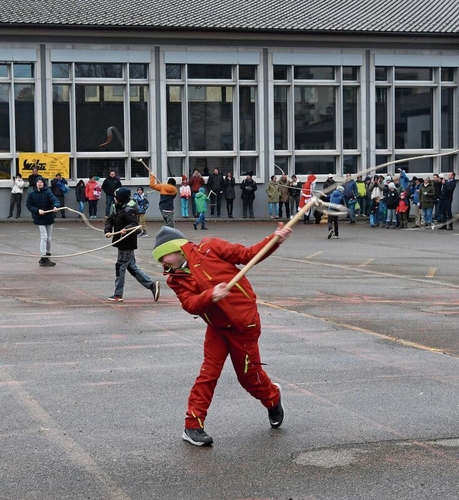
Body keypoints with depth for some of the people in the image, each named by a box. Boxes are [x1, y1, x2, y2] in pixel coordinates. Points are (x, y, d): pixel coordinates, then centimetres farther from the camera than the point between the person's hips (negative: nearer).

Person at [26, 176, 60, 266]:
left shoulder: (48, 193, -8)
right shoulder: (32, 194, -5)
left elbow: (55, 200, -22)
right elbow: (29, 205, -2)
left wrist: (55, 206, -44)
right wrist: (38, 210, -18)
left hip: (49, 217, 2)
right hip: (39, 218, -2)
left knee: (49, 238, 12)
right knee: (44, 237, -11)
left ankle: (47, 255, 30)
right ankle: (43, 258, -9)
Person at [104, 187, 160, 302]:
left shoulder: (128, 210, -17)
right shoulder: (118, 209, 11)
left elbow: (134, 224, -25)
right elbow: (109, 220, 11)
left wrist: (126, 229, -42)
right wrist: (108, 231, -6)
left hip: (127, 244, -9)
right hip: (122, 243, 9)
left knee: (120, 267, -2)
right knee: (132, 267, 13)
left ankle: (118, 295, 5)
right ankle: (152, 285, 15)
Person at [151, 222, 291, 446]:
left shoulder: (209, 248, -10)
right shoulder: (175, 279, 1)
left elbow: (247, 254, -9)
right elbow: (190, 304, -13)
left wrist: (275, 239, -21)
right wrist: (210, 295, -33)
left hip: (243, 323, -3)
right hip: (216, 327, 4)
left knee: (249, 374, 7)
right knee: (208, 373, -4)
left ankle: (273, 399, 37)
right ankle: (193, 425, 3)